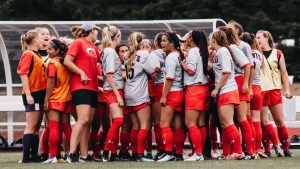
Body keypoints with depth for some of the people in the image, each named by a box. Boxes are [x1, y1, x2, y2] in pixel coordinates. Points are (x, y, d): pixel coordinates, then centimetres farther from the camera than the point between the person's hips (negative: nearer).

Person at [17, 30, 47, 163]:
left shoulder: (37, 55, 17)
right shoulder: (28, 54, -9)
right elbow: (23, 74, -15)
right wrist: (28, 94, -22)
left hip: (40, 94, 9)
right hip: (33, 94, -9)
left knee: (36, 127, 8)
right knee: (32, 126, -9)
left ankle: (34, 155, 10)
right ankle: (26, 156, -10)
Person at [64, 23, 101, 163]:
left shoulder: (92, 47, 19)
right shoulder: (78, 43, -4)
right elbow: (67, 61, -12)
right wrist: (81, 73, -16)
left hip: (92, 87, 9)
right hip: (81, 87, -9)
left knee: (88, 122, 5)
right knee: (83, 119, -19)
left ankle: (84, 155, 5)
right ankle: (72, 153, -24)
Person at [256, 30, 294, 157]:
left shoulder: (277, 53, 7)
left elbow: (283, 73, 7)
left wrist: (287, 89, 1)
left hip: (274, 89, -1)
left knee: (280, 121, 0)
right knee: (264, 121, -9)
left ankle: (286, 149, 8)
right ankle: (276, 146, -5)